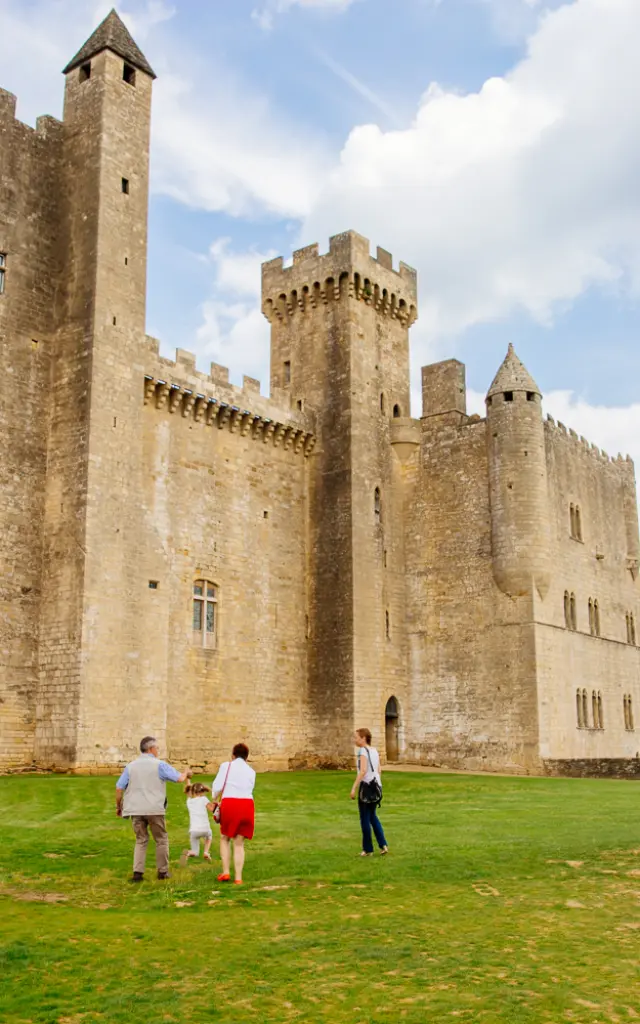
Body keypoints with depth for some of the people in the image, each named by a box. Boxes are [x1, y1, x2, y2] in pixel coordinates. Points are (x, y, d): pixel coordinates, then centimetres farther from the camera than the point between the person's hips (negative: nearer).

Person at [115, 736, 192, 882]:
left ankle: (138, 872, 3)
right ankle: (163, 871, 18)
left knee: (141, 840, 14)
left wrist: (118, 806, 17)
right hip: (154, 809, -3)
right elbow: (179, 778, -7)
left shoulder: (131, 766, 7)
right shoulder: (159, 765, -4)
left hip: (136, 810, 3)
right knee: (161, 840, 13)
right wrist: (186, 773, 15)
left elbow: (119, 788, 5)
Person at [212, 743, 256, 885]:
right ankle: (238, 877, 5)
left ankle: (226, 872, 9)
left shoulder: (226, 765, 5)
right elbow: (249, 790, 15)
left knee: (225, 838, 17)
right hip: (247, 804, 3)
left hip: (229, 804, -3)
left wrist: (215, 800, 16)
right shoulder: (251, 771, 16)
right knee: (239, 843, 11)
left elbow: (217, 787, -3)